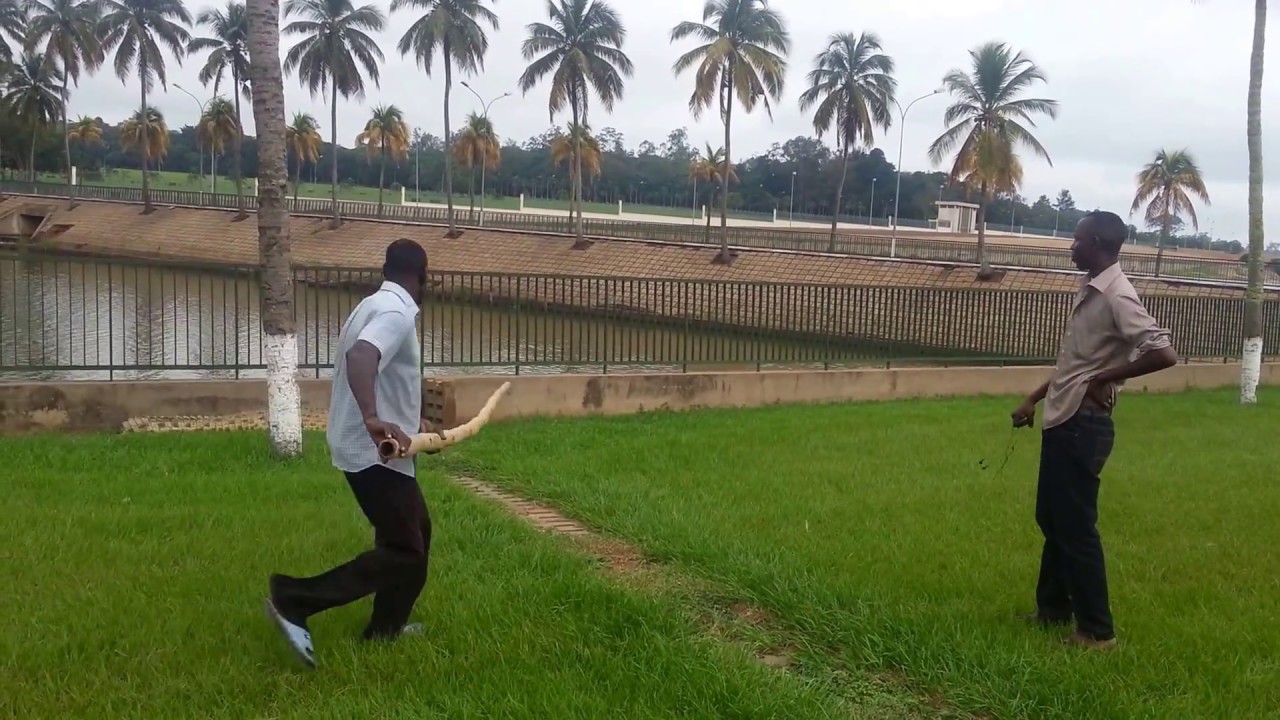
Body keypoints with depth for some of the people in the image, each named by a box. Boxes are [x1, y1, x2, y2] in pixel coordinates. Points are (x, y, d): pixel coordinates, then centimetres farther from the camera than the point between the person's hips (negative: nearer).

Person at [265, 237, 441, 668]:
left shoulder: (376, 304, 14)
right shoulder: (397, 312, -18)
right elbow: (360, 355, -38)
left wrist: (413, 421, 32)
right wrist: (373, 419, -47)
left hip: (375, 446, 10)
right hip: (375, 450, -10)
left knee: (416, 530, 20)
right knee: (403, 551, -5)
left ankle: (385, 627, 28)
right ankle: (294, 600, -7)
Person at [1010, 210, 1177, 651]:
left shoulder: (1117, 297, -17)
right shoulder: (1088, 291, 12)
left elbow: (1164, 353, -27)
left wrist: (1106, 379, -18)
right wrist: (1034, 399, 24)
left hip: (1083, 425, -10)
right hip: (1061, 421, 10)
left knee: (1076, 528, -1)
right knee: (1051, 520, 19)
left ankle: (1097, 631, 11)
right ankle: (1053, 610, 32)